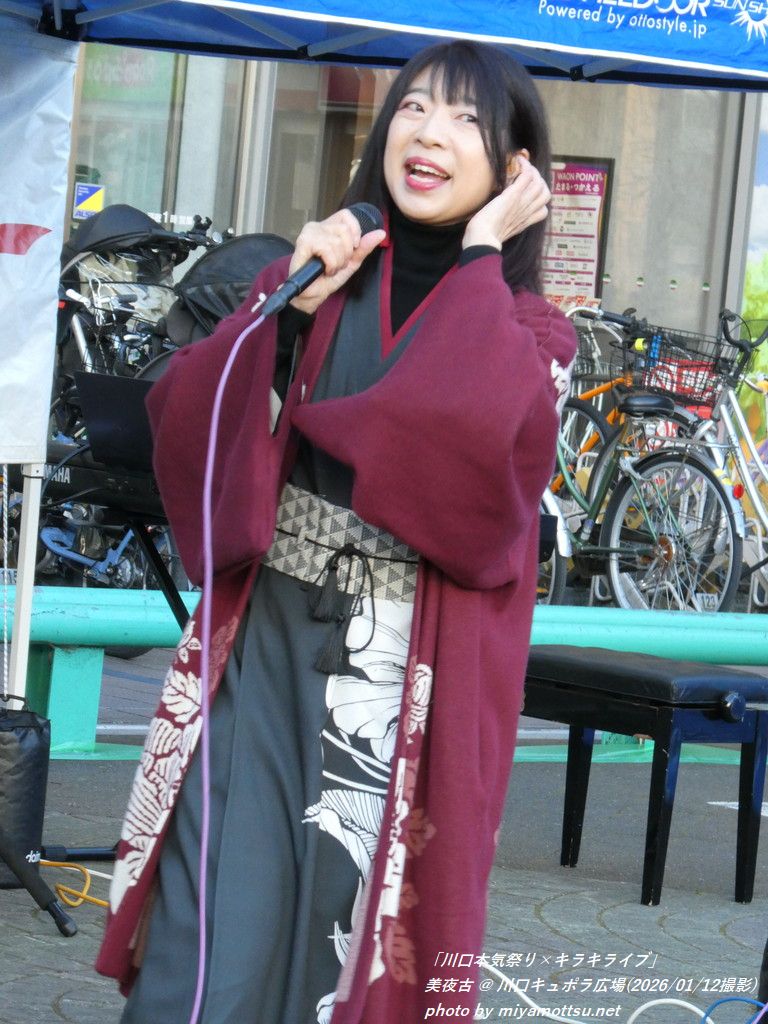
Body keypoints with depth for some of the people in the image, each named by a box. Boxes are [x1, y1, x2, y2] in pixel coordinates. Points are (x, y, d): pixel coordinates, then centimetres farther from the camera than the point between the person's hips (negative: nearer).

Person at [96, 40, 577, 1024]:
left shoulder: (527, 335, 4)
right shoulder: (310, 277, 11)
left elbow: (477, 435, -20)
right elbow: (183, 425, 0)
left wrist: (480, 254, -9)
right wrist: (292, 308, -10)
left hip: (401, 685, -1)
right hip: (259, 651, 2)